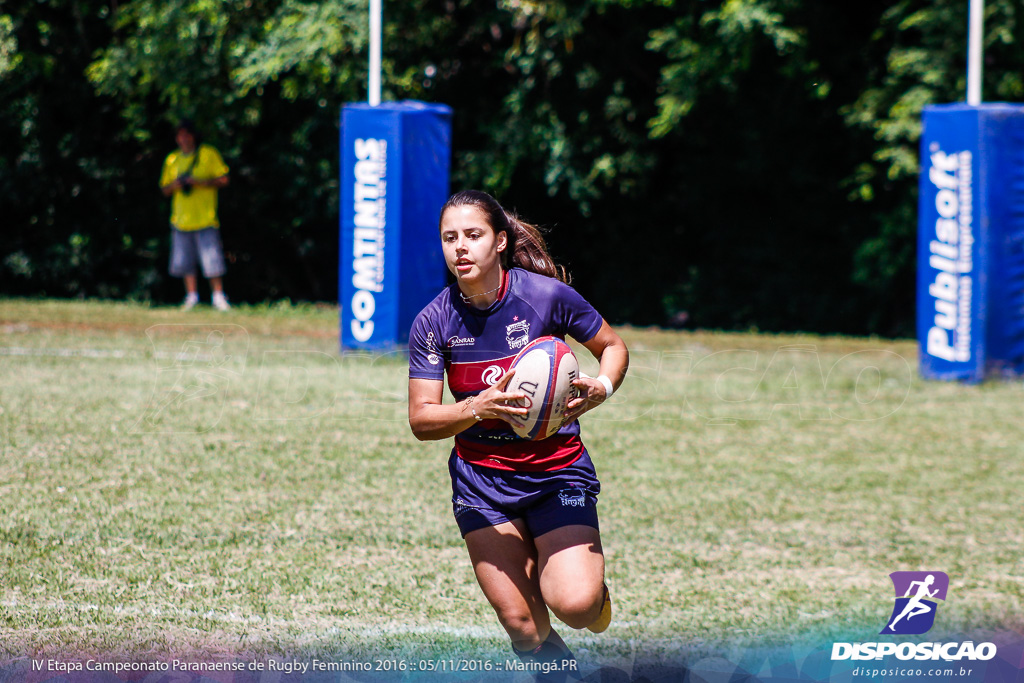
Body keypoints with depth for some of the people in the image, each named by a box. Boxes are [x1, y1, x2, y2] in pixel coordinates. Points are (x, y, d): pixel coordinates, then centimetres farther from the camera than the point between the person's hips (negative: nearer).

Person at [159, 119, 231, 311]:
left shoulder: (208, 154, 2)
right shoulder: (172, 160, 14)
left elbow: (223, 180, -2)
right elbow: (165, 189, 17)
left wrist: (200, 182, -15)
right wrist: (175, 185, -5)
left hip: (205, 217, -4)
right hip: (182, 219, 4)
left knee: (211, 259, -9)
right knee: (185, 261, 4)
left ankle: (218, 297, -2)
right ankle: (191, 295, 15)